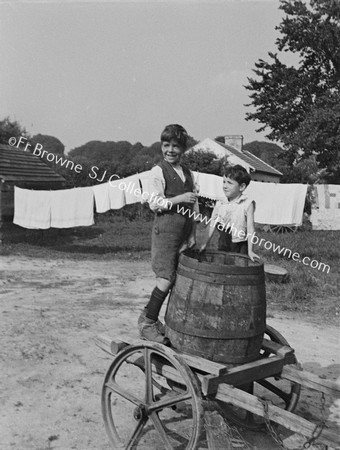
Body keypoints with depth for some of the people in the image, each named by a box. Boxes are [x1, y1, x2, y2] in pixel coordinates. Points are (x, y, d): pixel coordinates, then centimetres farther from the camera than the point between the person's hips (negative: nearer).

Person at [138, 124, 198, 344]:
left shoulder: (188, 173, 14)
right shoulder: (158, 171, -4)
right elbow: (154, 203, -10)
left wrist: (192, 235, 13)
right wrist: (179, 199, -21)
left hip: (184, 232, 7)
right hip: (165, 229, -6)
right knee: (166, 279, -10)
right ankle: (147, 323, 6)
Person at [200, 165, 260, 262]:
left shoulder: (247, 204, -7)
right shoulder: (219, 204, 5)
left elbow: (250, 228, -12)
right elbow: (212, 225, 6)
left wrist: (250, 250, -18)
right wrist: (205, 242, -2)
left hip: (240, 247, -4)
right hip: (223, 245, 4)